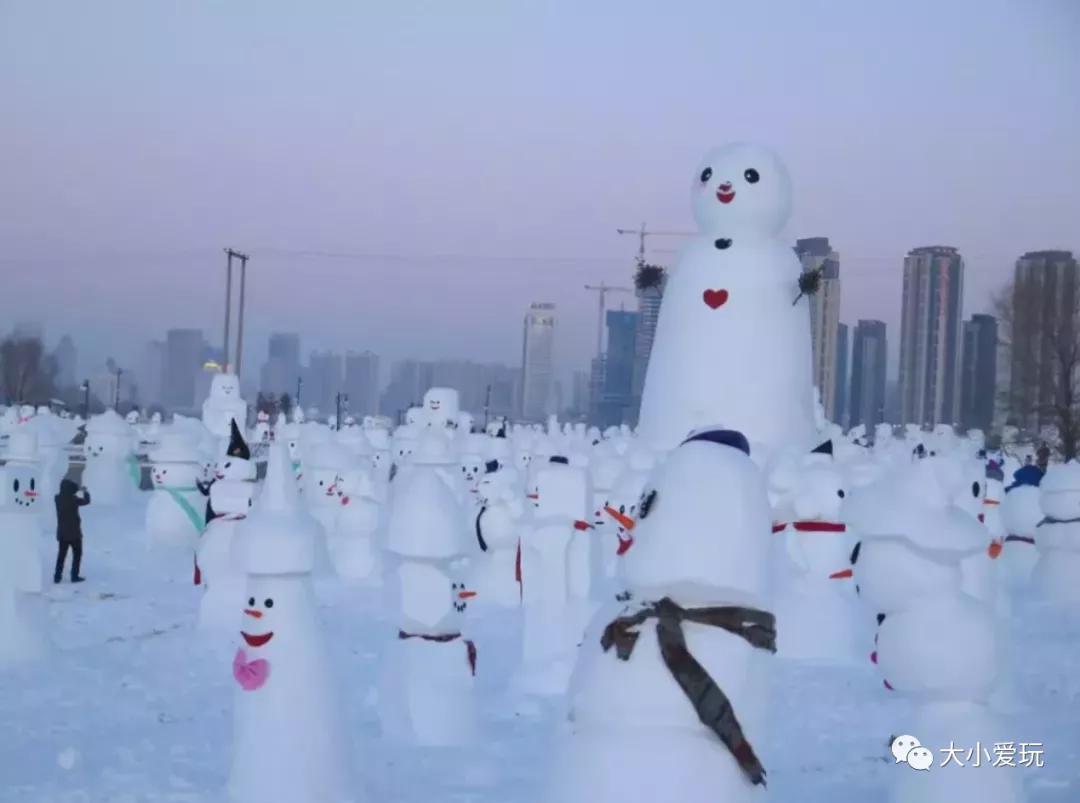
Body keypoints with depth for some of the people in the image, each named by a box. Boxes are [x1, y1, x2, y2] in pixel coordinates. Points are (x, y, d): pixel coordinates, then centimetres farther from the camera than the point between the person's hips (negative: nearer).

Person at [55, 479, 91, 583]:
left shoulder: (58, 498, -5)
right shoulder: (73, 499, -19)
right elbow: (86, 501, -2)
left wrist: (79, 490, 24)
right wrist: (85, 492, 18)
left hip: (62, 532, 5)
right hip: (73, 532, -5)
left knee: (61, 554, 13)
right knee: (77, 554, 9)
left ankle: (57, 576, 11)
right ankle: (74, 576, 7)